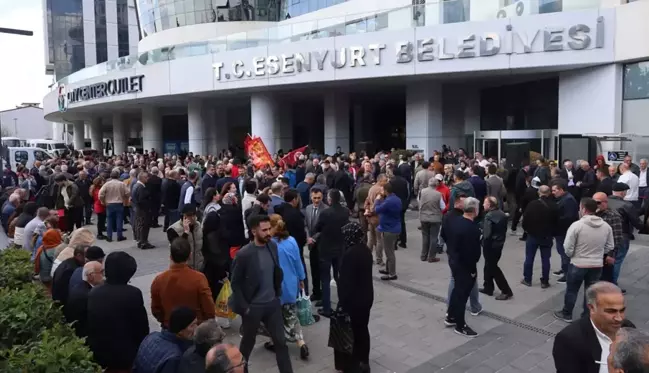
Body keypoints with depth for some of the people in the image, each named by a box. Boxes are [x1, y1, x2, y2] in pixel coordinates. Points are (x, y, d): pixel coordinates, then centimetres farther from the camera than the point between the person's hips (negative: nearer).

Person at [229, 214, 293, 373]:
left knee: (281, 342, 10)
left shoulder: (273, 246, -4)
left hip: (273, 303, 4)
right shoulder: (244, 254, -20)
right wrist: (244, 306, -11)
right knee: (248, 343, 16)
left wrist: (278, 293, 7)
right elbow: (235, 283, -11)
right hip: (253, 307, -4)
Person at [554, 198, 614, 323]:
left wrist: (572, 255, 7)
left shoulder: (576, 225, -18)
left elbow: (568, 249, -14)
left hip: (578, 265, -4)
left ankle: (566, 314, 27)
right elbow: (610, 247, 6)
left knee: (571, 290, 14)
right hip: (597, 265, 4)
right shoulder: (606, 226, -4)